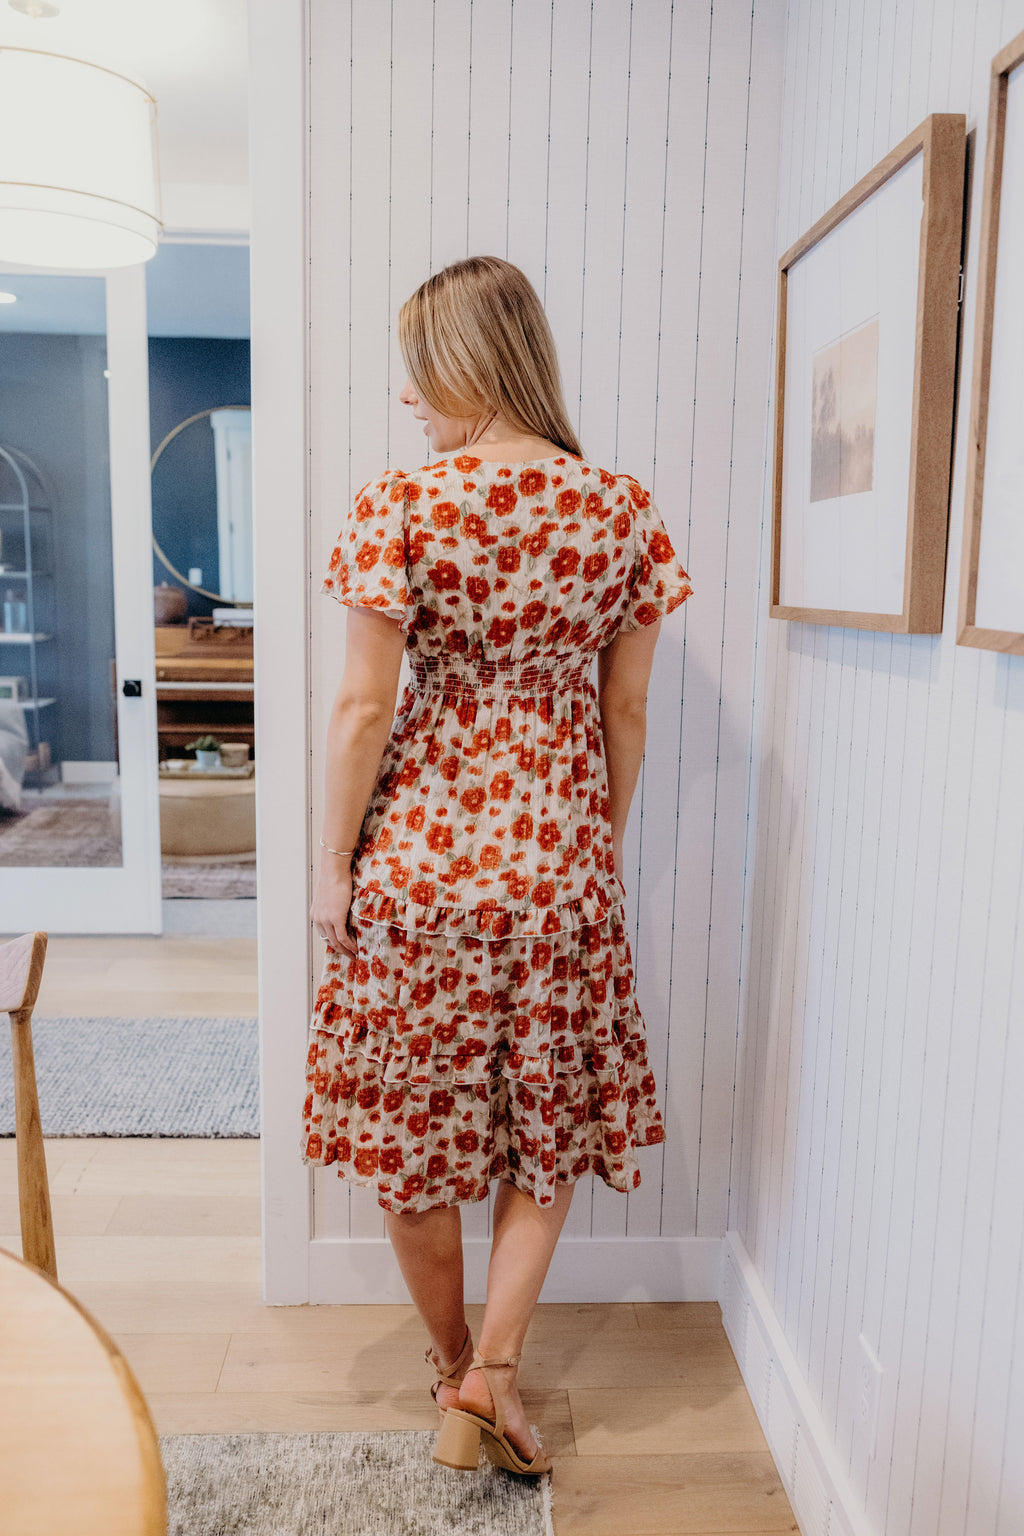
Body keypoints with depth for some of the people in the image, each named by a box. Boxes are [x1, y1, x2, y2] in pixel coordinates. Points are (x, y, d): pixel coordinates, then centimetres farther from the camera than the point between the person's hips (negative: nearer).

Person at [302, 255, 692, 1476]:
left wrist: (333, 866, 0)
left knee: (411, 1131, 17)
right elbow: (625, 713, 2)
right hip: (560, 867, 3)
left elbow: (362, 708, -11)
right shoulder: (625, 512, -1)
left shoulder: (397, 508, -11)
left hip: (417, 857, -2)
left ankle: (453, 1368, 35)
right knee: (550, 1125, 22)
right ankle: (496, 1367, 17)